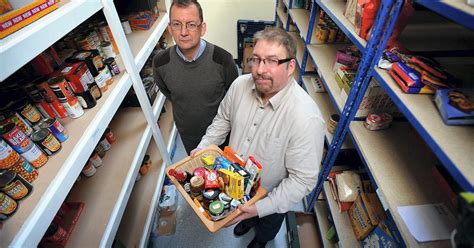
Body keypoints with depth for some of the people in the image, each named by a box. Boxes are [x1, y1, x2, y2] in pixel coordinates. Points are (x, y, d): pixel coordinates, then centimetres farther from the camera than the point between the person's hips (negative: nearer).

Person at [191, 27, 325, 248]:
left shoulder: (307, 118, -38)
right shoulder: (240, 84, -20)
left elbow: (303, 179, -29)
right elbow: (223, 119, -1)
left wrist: (262, 207, -31)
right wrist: (203, 147, -9)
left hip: (271, 196, -3)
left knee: (267, 227, 33)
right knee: (247, 214, 38)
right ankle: (248, 221, 73)